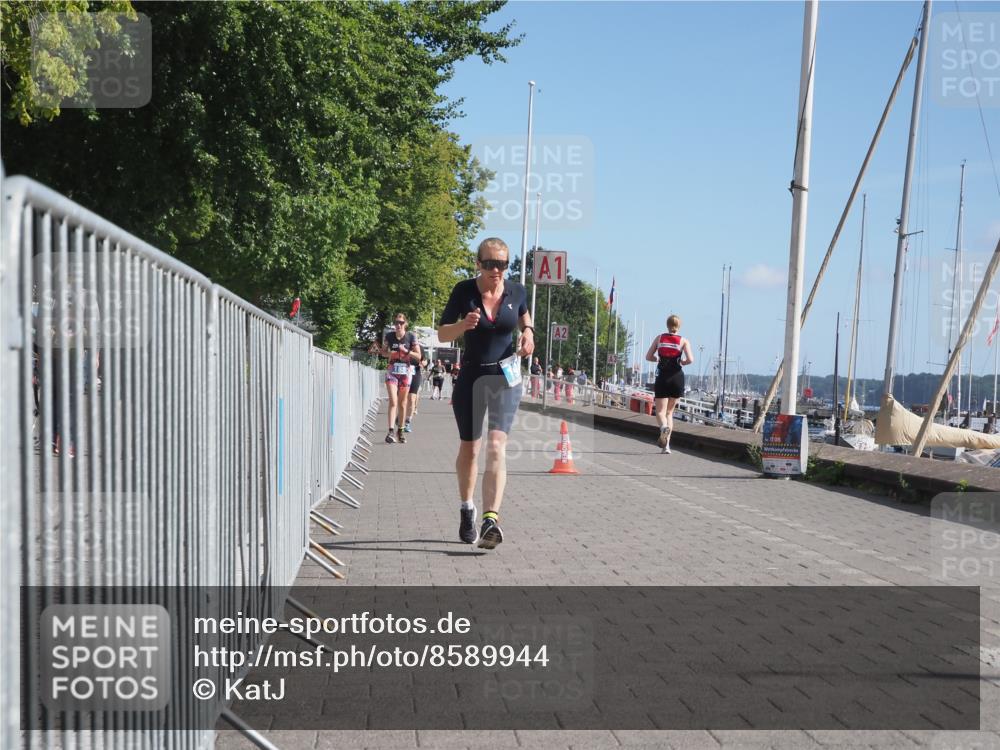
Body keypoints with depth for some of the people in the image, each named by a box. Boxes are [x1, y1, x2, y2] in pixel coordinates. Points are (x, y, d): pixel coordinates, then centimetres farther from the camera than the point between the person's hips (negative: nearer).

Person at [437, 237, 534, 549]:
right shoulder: (464, 291, -7)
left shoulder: (516, 291, -1)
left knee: (496, 445, -18)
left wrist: (527, 332, 0)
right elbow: (442, 334, -2)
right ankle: (467, 509, 34)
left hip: (505, 377, 0)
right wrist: (464, 325, -22)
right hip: (471, 376, 1)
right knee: (469, 448, 11)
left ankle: (491, 518, -26)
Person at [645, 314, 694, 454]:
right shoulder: (683, 341, 0)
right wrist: (682, 362, 8)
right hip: (677, 378, 1)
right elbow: (690, 359, -13)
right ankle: (666, 444, 6)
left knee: (660, 412, -1)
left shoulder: (659, 338, 5)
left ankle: (664, 427, -37)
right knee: (670, 411, 14)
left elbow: (648, 357, 3)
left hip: (662, 378, -1)